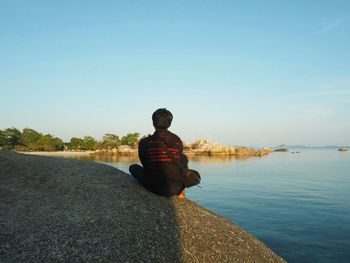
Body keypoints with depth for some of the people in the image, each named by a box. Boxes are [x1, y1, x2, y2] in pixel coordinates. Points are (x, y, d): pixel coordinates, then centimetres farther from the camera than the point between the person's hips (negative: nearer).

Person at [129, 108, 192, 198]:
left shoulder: (144, 143, -7)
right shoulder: (178, 141, -2)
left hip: (154, 188, -1)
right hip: (176, 188, 1)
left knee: (133, 167, 23)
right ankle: (180, 190, 29)